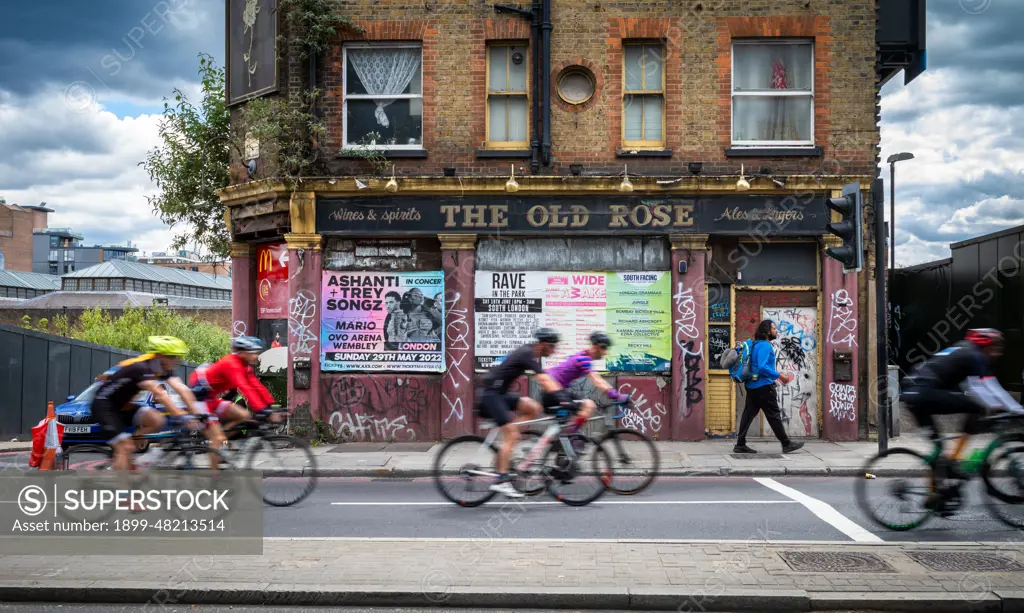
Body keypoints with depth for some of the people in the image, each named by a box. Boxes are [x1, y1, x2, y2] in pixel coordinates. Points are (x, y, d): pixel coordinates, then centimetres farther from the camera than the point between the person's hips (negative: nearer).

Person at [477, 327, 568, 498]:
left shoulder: (532, 354, 11)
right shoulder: (527, 354, -18)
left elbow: (546, 380, 13)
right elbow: (544, 380, -26)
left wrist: (563, 395, 5)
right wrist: (563, 400, -30)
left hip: (500, 393, 9)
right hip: (490, 393, -9)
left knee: (534, 408, -1)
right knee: (511, 435, -13)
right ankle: (501, 481, -12)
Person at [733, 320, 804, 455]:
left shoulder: (758, 345, 16)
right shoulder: (764, 346, -15)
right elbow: (762, 367, -25)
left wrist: (777, 375, 18)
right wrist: (779, 375, -19)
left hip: (752, 386, 10)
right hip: (763, 387, -10)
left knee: (749, 414, 7)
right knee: (774, 415, -1)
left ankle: (740, 445, 7)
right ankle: (786, 444, 7)